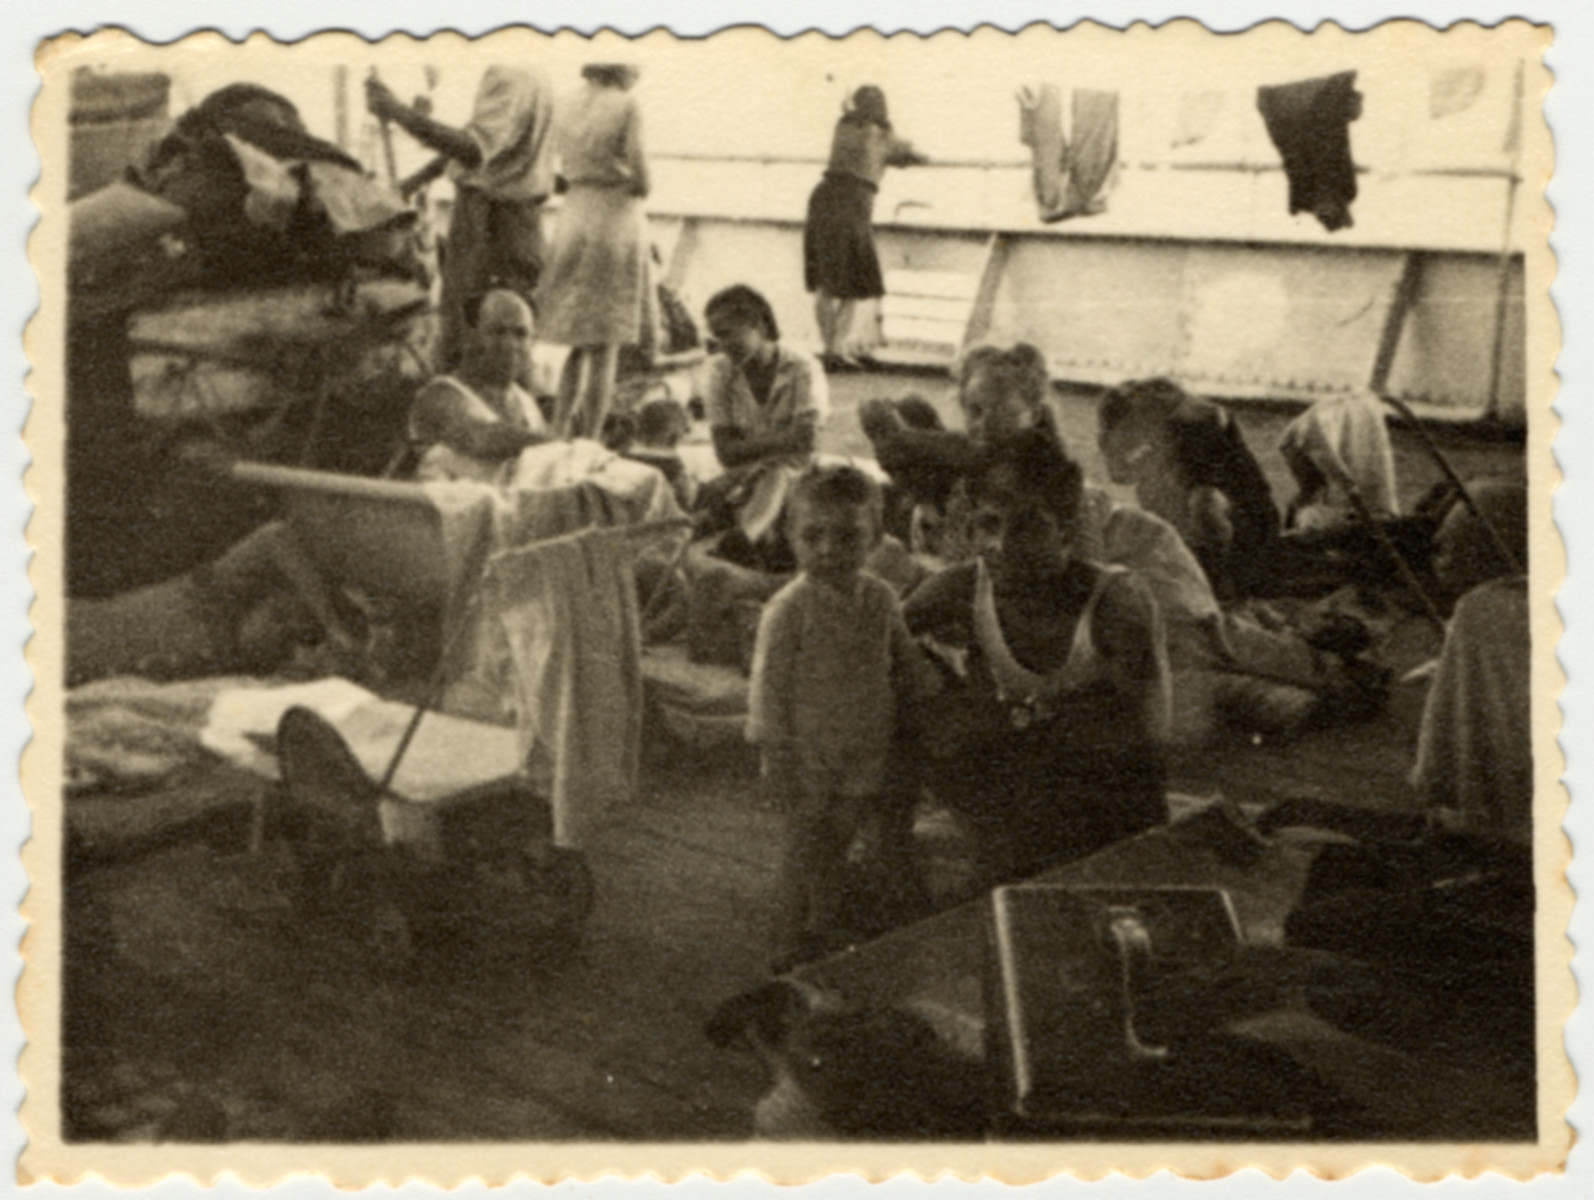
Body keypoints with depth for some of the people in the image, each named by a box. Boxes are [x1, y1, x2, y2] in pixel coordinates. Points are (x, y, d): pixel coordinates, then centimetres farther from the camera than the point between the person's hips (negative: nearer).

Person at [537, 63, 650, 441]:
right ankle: (590, 439, -3)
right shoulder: (625, 105, -7)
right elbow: (640, 178, -13)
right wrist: (638, 189, 8)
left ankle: (564, 435, 14)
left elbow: (566, 171, 8)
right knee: (606, 346, -2)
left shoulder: (569, 109, 10)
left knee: (577, 343, 14)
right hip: (615, 220, -6)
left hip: (572, 221, 6)